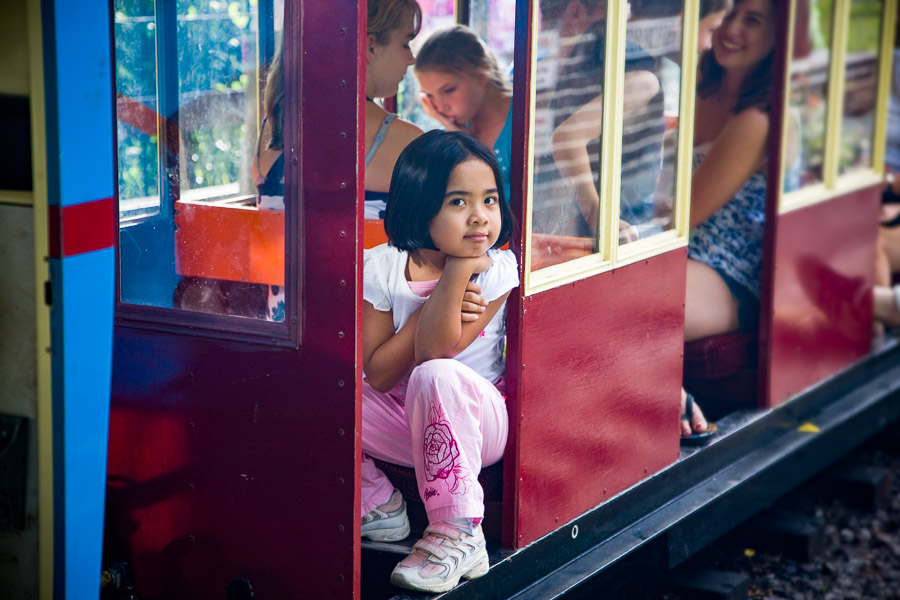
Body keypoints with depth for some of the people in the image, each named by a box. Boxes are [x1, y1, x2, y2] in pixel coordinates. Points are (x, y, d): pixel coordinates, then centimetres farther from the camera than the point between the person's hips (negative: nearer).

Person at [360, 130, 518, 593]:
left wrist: (456, 271, -27)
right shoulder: (382, 268, -6)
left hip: (475, 417, -4)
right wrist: (435, 306, -21)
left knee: (436, 376, -37)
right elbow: (377, 375, -12)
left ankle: (457, 536, -26)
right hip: (403, 423, 4)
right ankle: (378, 508, 3)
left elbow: (433, 352, -23)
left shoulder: (497, 269, -12)